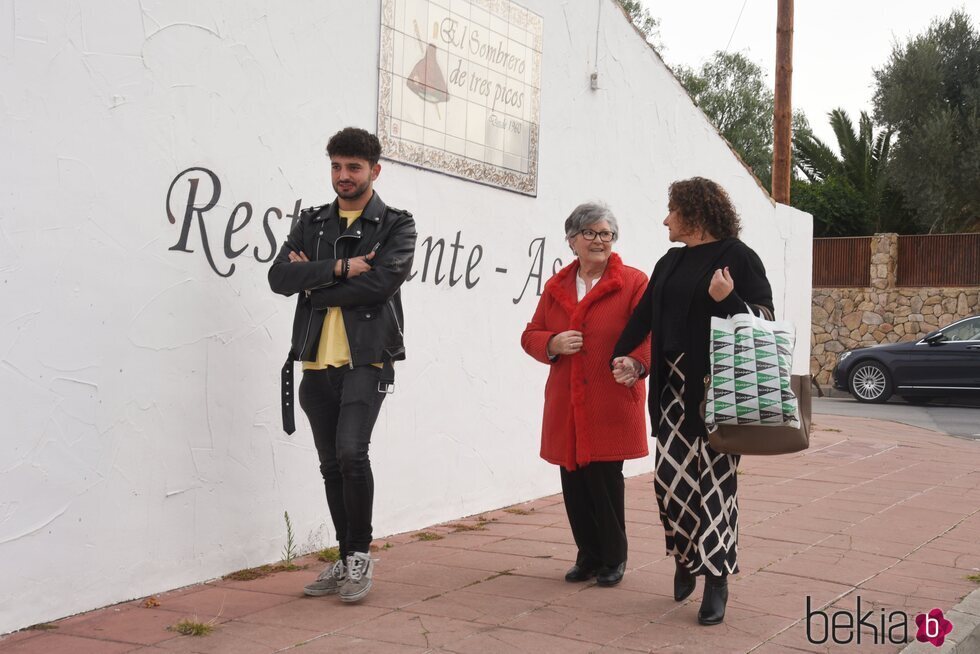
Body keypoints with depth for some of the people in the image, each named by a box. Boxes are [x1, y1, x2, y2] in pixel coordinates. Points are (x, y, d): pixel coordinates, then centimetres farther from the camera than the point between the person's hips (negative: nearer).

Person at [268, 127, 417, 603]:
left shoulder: (396, 226, 2)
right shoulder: (310, 222, 14)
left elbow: (380, 282, -16)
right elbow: (279, 277, -2)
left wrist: (313, 283, -7)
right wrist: (338, 268, -13)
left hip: (367, 359, -5)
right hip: (318, 362, 5)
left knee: (351, 452, -19)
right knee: (331, 465, 9)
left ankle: (361, 554, -1)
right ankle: (347, 560, 22)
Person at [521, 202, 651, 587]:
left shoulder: (633, 282, 1)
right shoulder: (556, 287, 15)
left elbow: (647, 333, -7)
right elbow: (530, 335, 17)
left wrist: (635, 364, -27)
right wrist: (553, 344, -6)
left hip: (611, 406, -4)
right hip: (566, 407, 4)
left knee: (605, 480, -4)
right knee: (574, 484, 6)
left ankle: (614, 558, 16)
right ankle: (588, 556, 24)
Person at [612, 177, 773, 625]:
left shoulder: (736, 256, -5)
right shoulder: (670, 263, 15)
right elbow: (645, 314, 20)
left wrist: (726, 300, -23)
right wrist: (623, 354, 10)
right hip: (675, 384, 6)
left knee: (714, 482, -3)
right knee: (670, 476, 1)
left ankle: (716, 580, 6)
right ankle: (686, 557, 24)